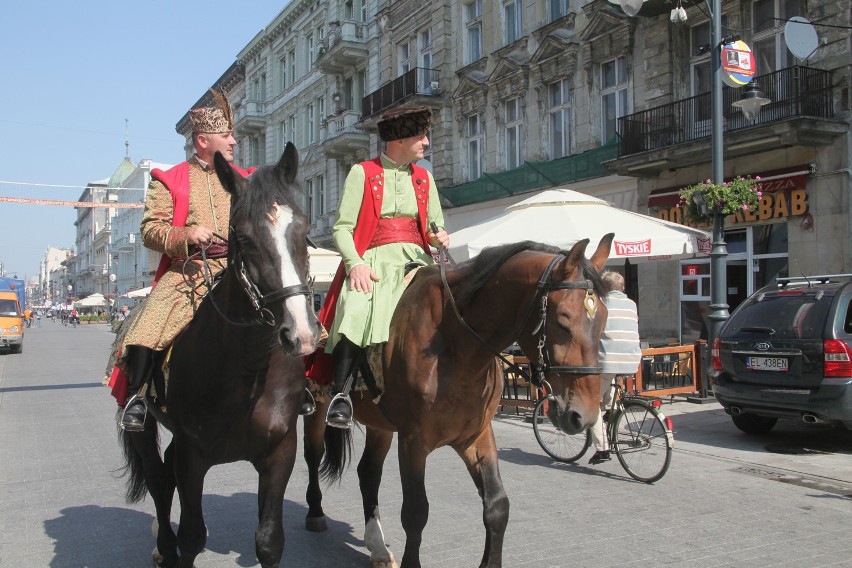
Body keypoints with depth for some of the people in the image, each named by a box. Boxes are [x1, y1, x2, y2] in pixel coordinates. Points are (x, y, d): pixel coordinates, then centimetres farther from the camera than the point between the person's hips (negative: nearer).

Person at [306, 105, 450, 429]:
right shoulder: (362, 173, 6)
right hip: (374, 260, -4)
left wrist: (439, 237, -3)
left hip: (417, 259, 4)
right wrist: (355, 264, -18)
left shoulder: (424, 178, 20)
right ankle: (341, 394, -24)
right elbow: (342, 228, -1)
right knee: (355, 314, -32)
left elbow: (435, 227, 22)